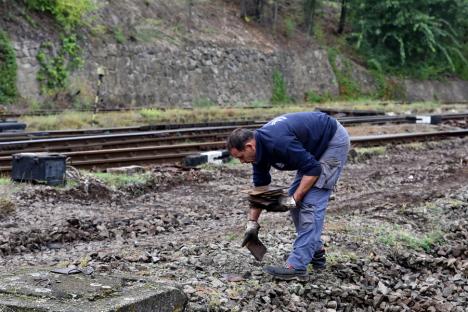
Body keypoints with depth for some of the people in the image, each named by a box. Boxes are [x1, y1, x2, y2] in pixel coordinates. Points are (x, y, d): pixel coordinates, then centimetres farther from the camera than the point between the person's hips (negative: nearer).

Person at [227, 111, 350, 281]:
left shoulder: (278, 143, -32)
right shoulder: (259, 147, -4)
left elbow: (313, 170, -27)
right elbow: (260, 186, 6)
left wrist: (293, 200, -22)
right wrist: (252, 222, 5)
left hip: (334, 142, -9)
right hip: (316, 147, 9)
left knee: (311, 202, -14)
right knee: (298, 198, 9)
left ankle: (297, 266, -15)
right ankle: (315, 252, 21)